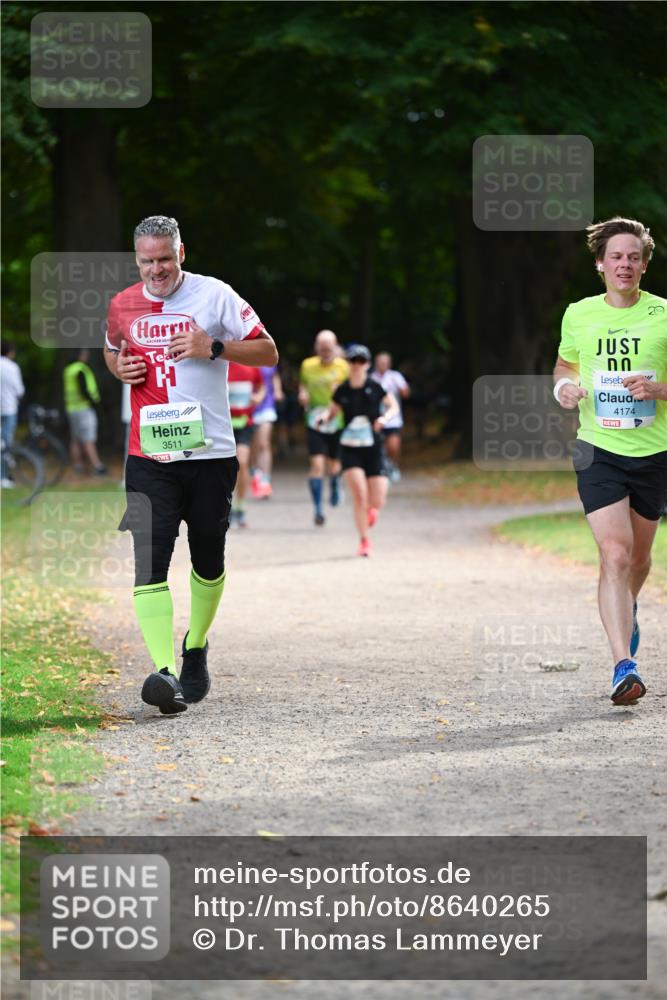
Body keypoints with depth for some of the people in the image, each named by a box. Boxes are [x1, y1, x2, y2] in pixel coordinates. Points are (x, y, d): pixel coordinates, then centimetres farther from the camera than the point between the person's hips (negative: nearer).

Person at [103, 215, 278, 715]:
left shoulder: (214, 294, -3)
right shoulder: (122, 305, 7)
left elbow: (268, 352, -1)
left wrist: (214, 348, -16)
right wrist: (120, 368, 4)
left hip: (210, 451, -1)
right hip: (149, 457, 1)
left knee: (208, 561, 11)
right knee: (149, 560, -15)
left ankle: (195, 649, 35)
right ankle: (165, 671, -23)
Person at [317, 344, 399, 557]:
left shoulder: (374, 387, -5)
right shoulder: (342, 391, -1)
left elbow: (393, 406, 4)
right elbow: (332, 410, 13)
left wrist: (385, 417, -16)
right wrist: (325, 416, -10)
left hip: (373, 449, 0)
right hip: (350, 450, 0)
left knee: (377, 502, -5)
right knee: (359, 495, -17)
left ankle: (371, 508, 35)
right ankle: (364, 541, 1)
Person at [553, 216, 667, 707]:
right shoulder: (578, 315, 3)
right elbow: (565, 364, 21)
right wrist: (565, 386, -1)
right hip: (598, 448, -1)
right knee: (615, 553, -17)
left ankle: (626, 612, 52)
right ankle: (624, 665, -22)